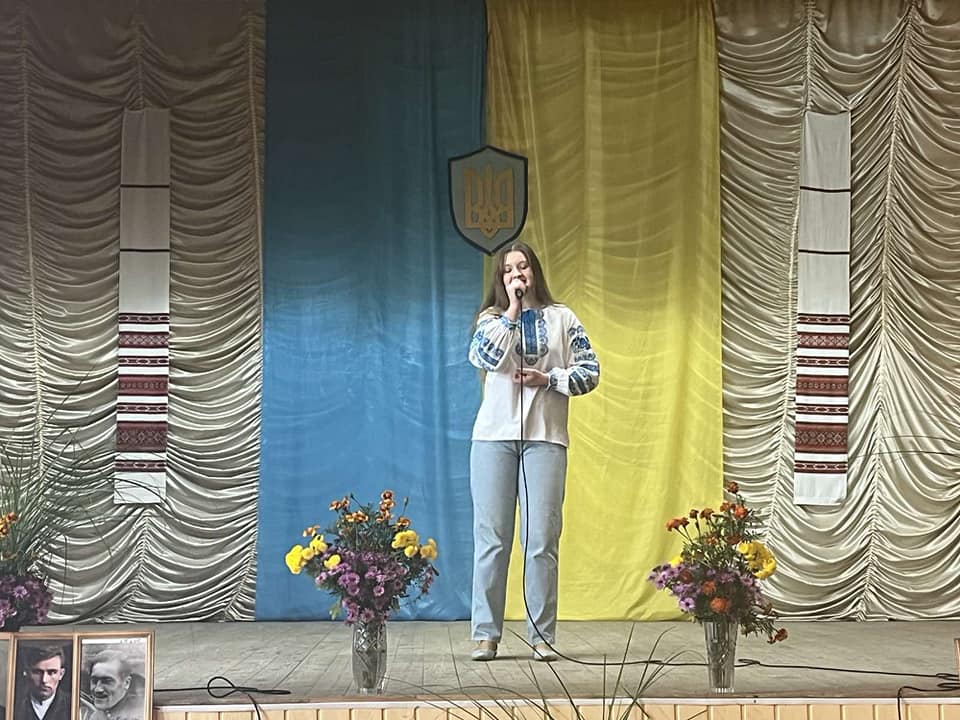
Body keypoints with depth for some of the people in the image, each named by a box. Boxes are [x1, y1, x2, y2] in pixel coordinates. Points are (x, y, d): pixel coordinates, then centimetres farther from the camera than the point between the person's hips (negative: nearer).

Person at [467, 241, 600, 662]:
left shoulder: (562, 318, 11)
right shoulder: (492, 319, 11)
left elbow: (589, 373, 7)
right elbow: (483, 358, -11)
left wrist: (548, 379, -7)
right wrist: (511, 310, -8)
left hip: (545, 437, 0)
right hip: (494, 436, 0)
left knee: (542, 539, -2)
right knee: (491, 537, -1)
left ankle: (542, 636, 4)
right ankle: (485, 635, 4)